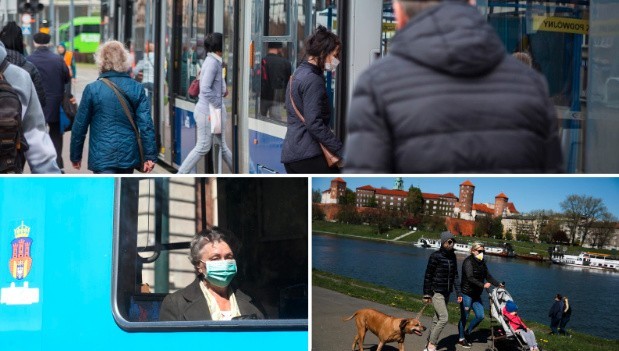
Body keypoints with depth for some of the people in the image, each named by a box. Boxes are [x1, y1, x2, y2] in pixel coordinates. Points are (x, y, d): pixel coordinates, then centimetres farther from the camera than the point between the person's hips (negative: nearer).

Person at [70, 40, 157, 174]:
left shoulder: (92, 89, -6)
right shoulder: (136, 88, 0)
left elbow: (80, 125, -1)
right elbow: (146, 124, -4)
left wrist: (75, 156, 10)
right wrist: (150, 156, 0)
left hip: (102, 156, -4)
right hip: (129, 156, 4)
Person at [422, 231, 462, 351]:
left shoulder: (452, 256, 7)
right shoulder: (435, 256, -12)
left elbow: (455, 276, 13)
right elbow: (428, 276, -9)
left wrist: (458, 292, 8)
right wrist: (427, 294, -9)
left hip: (446, 293, 6)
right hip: (436, 292, -6)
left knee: (437, 319, 9)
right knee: (444, 318, -15)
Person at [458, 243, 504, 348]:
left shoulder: (482, 262, 11)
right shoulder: (468, 262, -13)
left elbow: (488, 276, 11)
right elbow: (470, 278, -23)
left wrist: (498, 284, -2)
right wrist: (483, 285, -28)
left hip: (476, 295, 7)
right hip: (466, 293, -7)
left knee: (480, 316, 2)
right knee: (464, 317, 1)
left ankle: (467, 332, 23)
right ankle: (461, 338, 15)